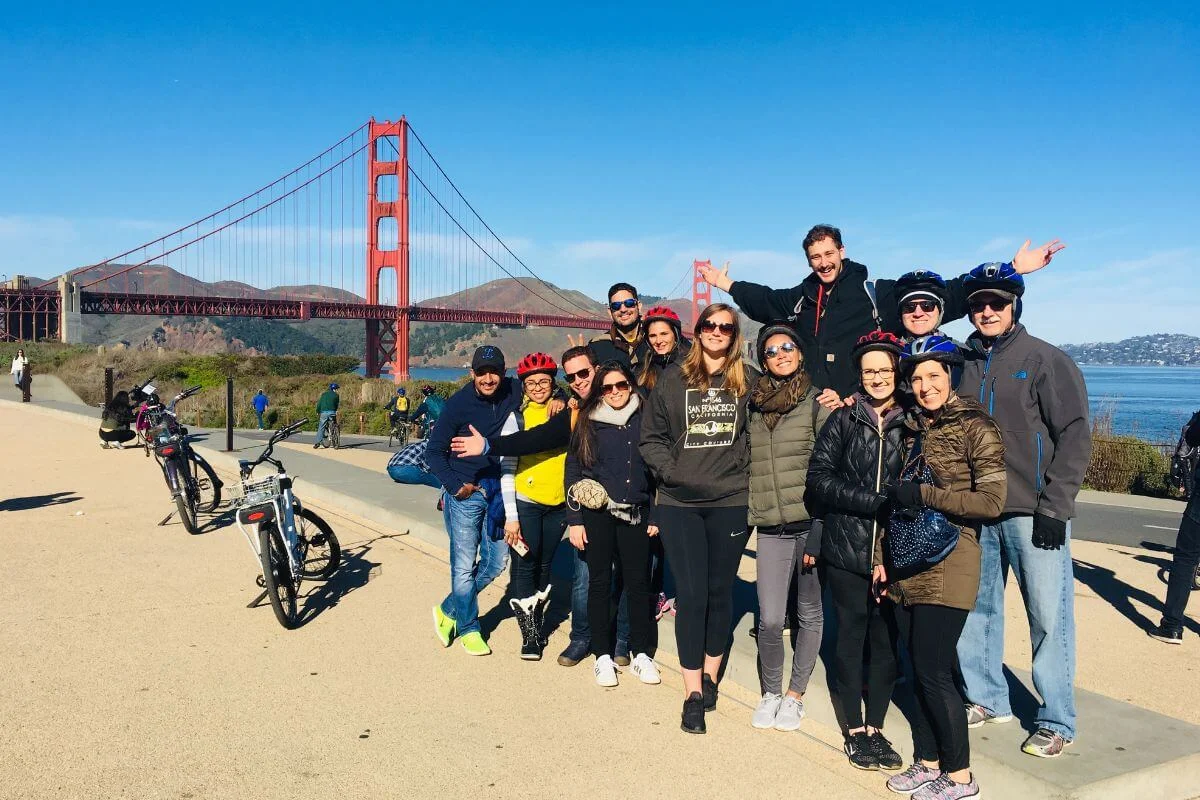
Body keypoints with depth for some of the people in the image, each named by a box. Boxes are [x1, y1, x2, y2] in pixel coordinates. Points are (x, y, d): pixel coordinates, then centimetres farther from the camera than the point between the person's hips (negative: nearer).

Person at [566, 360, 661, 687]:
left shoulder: (644, 421, 5)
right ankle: (603, 656, 16)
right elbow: (572, 472, 3)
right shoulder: (587, 423, 2)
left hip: (636, 514, 1)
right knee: (600, 583, 5)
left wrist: (655, 516, 5)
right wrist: (574, 520, -2)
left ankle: (641, 654, 16)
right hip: (597, 513, -1)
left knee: (639, 582, 3)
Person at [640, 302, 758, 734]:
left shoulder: (749, 380, 5)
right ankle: (692, 693, 8)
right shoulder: (673, 378, 4)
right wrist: (668, 470, -9)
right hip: (680, 503, -1)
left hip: (732, 501, 1)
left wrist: (748, 466, -3)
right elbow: (651, 436, 5)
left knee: (720, 592, 11)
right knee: (691, 595, -2)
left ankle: (710, 676, 29)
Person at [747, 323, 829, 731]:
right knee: (770, 620, -1)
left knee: (809, 614, 9)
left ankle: (795, 694, 26)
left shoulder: (818, 401, -2)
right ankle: (770, 692, 22)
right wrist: (745, 515, 12)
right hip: (770, 529, 3)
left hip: (810, 524, -2)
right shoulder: (753, 404, 10)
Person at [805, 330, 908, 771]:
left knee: (886, 639, 8)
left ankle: (875, 728, 22)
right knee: (851, 635, 8)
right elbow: (818, 479, -5)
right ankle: (854, 730, 20)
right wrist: (874, 502, -13)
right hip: (847, 549, -1)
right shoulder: (843, 420, 1)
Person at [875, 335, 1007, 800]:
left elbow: (991, 501, -14)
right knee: (919, 670, 11)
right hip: (906, 566, 6)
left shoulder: (975, 428, -7)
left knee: (933, 671, -3)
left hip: (946, 568, -6)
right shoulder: (911, 429, 13)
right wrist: (882, 559, 13)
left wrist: (924, 494, -15)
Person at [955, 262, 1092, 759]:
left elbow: (1074, 437, -7)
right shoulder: (964, 364, 10)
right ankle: (988, 699, 27)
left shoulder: (1047, 360, -3)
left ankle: (1056, 721, 12)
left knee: (1048, 616, 0)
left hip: (1032, 513, -5)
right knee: (976, 609, 11)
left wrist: (1054, 508, -12)